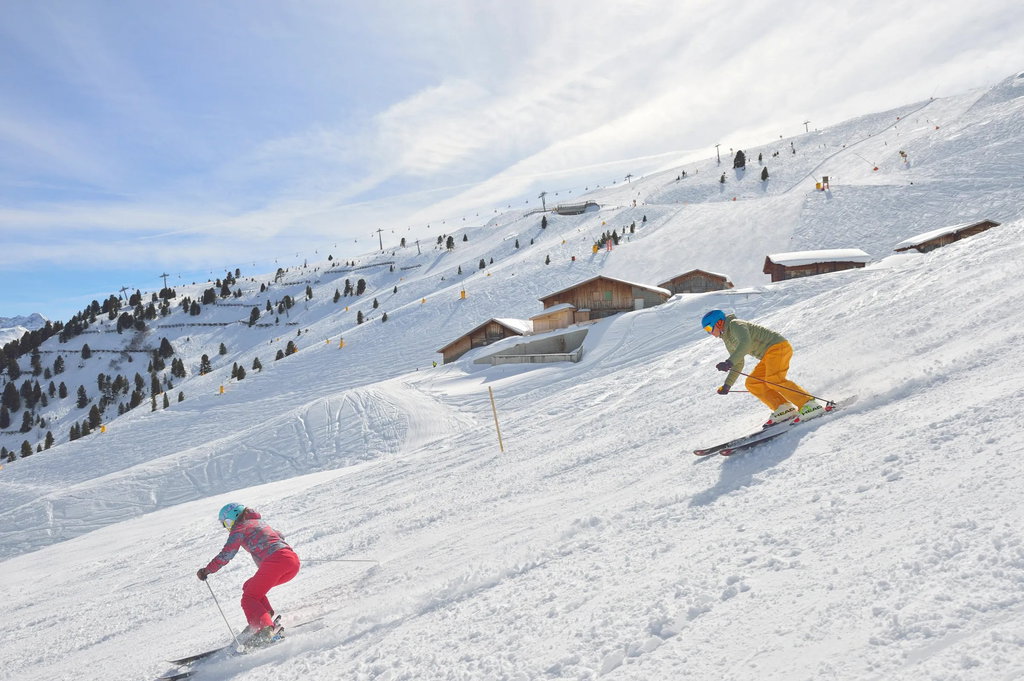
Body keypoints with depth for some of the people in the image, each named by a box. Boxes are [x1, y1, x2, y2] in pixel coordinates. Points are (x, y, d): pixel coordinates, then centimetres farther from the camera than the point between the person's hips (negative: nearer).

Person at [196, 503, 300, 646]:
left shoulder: (239, 527, 9)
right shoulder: (259, 522, 31)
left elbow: (226, 555, 3)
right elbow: (279, 536, 43)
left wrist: (207, 570, 10)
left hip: (275, 561, -8)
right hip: (294, 561, 8)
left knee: (249, 599, -3)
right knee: (249, 587, 23)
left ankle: (267, 629, -25)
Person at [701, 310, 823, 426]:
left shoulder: (735, 324, -9)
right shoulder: (728, 341, 19)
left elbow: (745, 343, -28)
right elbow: (739, 364, 28)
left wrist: (729, 362, -36)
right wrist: (727, 385, 25)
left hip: (778, 346, -10)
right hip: (768, 356, 10)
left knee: (773, 380, -27)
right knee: (752, 383, 3)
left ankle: (810, 405, -29)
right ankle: (784, 409, -7)